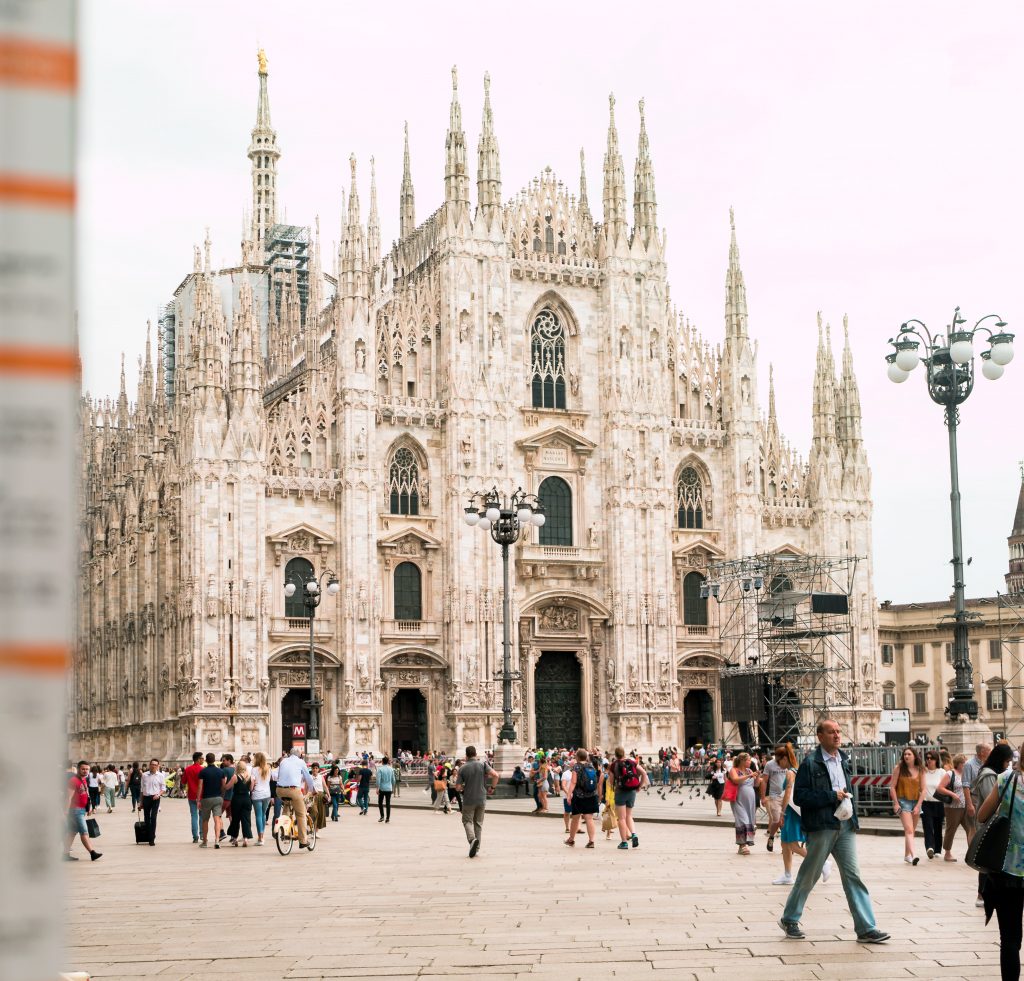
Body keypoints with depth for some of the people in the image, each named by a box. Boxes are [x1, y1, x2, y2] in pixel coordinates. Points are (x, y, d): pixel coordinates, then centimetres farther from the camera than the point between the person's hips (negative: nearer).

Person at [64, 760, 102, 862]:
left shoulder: (84, 780, 14)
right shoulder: (73, 780, -15)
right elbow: (69, 797, -19)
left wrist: (90, 808, 20)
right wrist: (66, 811, -21)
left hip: (82, 810, 10)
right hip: (76, 810, -10)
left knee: (72, 832, 12)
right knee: (84, 832, -9)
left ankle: (66, 854, 17)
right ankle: (92, 853, -9)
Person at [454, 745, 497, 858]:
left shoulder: (462, 768, -5)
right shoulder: (482, 764, -3)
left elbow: (459, 787, -6)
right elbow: (495, 775, -15)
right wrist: (492, 787, 1)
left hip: (468, 800, -2)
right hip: (481, 799, 2)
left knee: (467, 821, 10)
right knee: (478, 823, 14)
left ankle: (472, 839, -19)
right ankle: (476, 848, 14)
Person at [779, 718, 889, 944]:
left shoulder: (843, 759, 13)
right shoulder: (810, 762, -9)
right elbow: (799, 796, -14)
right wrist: (832, 796, -17)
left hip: (845, 825, 6)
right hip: (821, 826, -6)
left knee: (852, 875, 1)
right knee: (808, 875, 5)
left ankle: (866, 929, 0)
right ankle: (789, 919, 22)